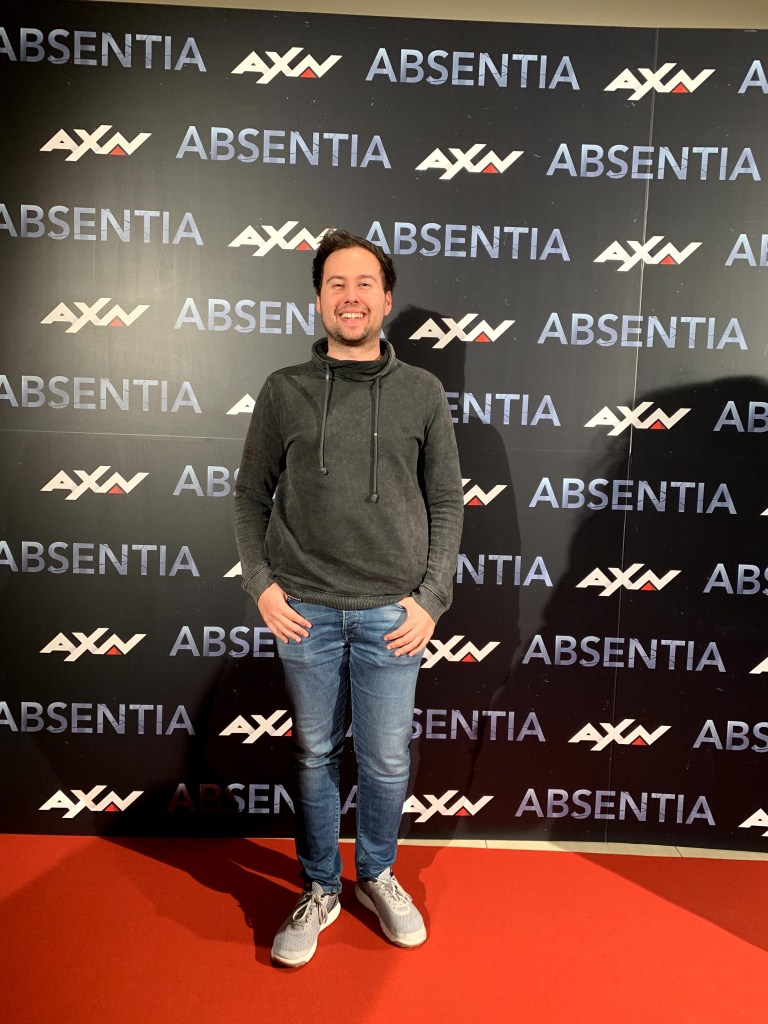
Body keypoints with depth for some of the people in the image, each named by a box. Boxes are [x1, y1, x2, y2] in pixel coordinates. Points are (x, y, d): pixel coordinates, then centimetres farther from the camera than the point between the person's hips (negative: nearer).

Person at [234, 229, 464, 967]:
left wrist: (430, 599, -4)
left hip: (391, 613, 0)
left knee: (386, 761, 11)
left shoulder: (422, 393, 2)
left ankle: (377, 876, 37)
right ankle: (319, 890, 34)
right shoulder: (283, 391, 3)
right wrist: (261, 582, -3)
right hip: (304, 610, 1)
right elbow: (251, 495, 7)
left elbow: (446, 503, 3)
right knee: (314, 755, 13)